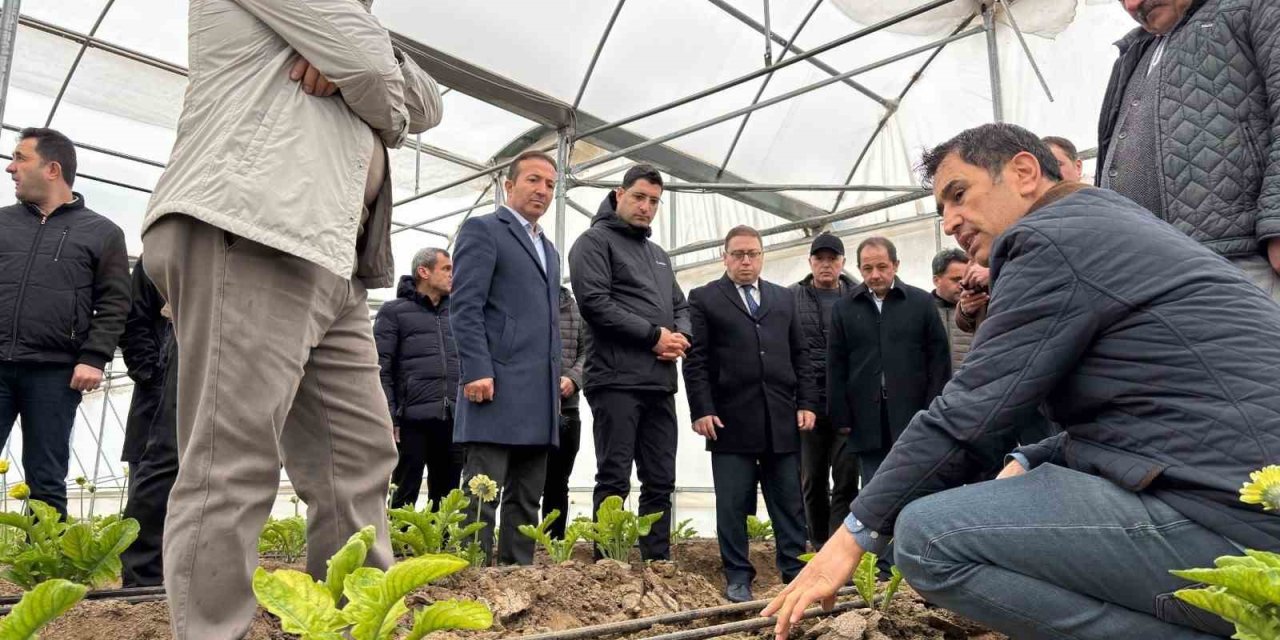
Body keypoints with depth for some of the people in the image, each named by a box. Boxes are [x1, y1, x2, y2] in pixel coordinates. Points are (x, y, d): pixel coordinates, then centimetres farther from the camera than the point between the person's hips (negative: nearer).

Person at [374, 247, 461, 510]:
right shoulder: (394, 311, 5)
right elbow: (380, 368, -3)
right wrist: (389, 419, -11)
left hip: (453, 421, 4)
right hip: (413, 420, -4)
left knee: (445, 500, 8)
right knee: (404, 497, 1)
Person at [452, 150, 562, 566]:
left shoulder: (549, 250, 26)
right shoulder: (482, 230, 2)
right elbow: (465, 307, -8)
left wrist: (557, 377, 17)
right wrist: (477, 371, -17)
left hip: (539, 396, 8)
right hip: (497, 388, -7)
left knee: (527, 499, 9)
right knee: (482, 493, -6)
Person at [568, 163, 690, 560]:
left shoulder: (658, 254, 24)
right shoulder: (595, 241, 0)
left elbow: (680, 306, 25)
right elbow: (595, 303, -13)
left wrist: (681, 337, 1)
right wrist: (654, 335, -13)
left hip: (660, 383, 8)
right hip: (617, 380, -7)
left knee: (660, 482, 9)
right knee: (614, 480, -4)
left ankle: (658, 562, 17)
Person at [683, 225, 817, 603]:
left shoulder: (784, 298, 18)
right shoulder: (704, 298, 6)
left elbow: (800, 355, 15)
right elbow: (695, 360, -1)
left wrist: (807, 403, 5)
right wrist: (702, 410, -10)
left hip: (782, 418, 3)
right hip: (731, 419, -3)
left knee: (789, 502, 6)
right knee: (733, 504, 3)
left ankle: (795, 570, 15)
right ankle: (738, 576, 12)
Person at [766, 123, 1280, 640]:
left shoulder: (1054, 238, -10)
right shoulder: (1109, 228, 21)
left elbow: (968, 414, -14)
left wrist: (857, 533, -6)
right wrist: (1027, 464, 11)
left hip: (1225, 518, -10)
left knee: (926, 536, -16)